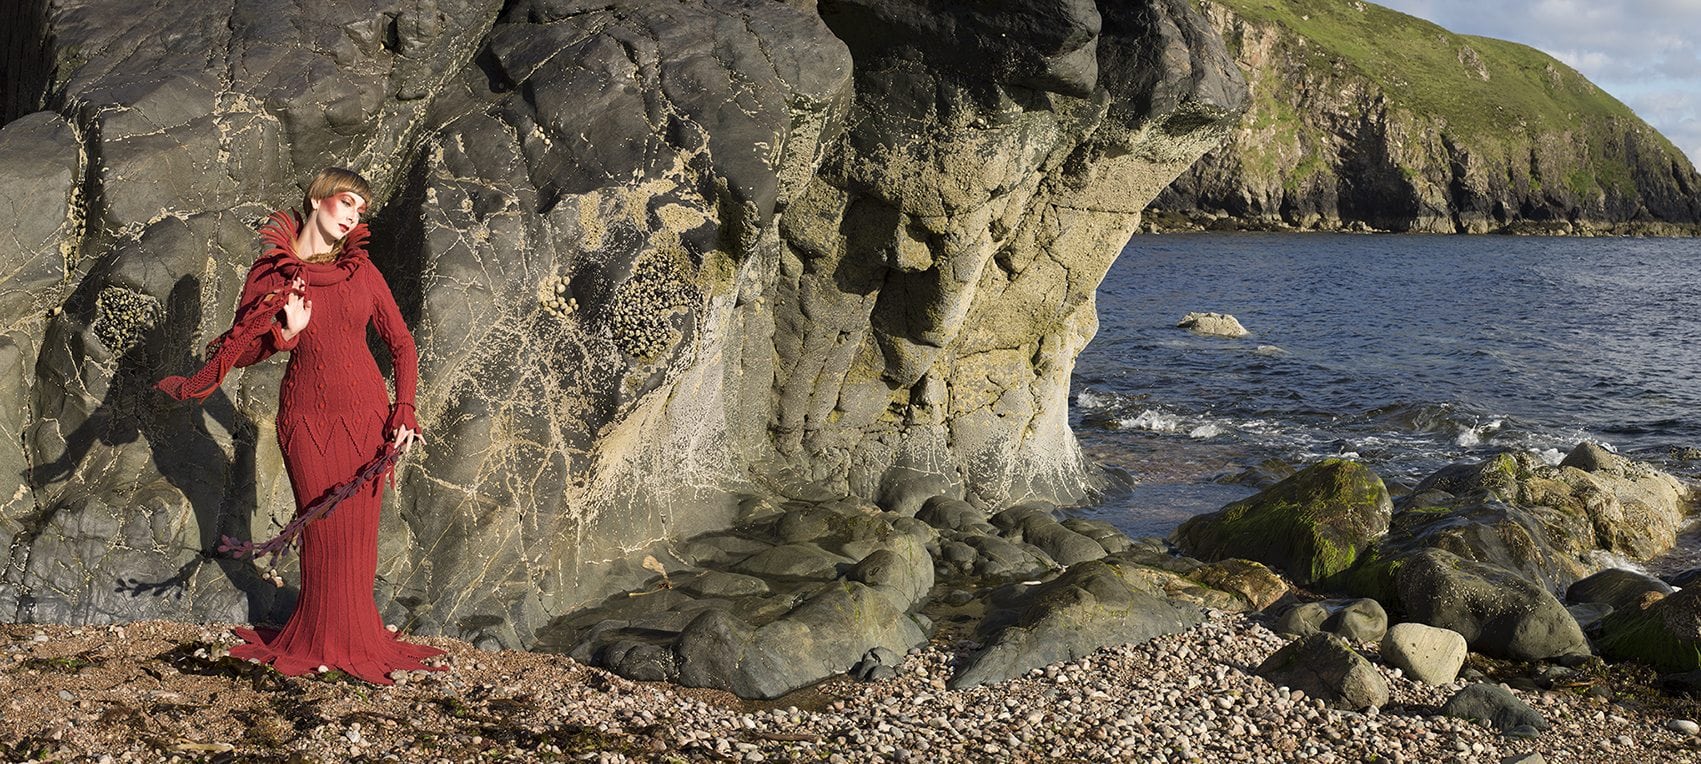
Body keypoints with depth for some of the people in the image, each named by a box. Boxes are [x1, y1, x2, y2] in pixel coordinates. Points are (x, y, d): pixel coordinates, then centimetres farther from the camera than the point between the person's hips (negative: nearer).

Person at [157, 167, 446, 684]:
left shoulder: (362, 272, 3)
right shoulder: (271, 272, -2)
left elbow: (402, 345, 8)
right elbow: (240, 351, -1)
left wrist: (404, 413, -2)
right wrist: (285, 333, -19)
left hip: (365, 413, 1)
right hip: (306, 415, -1)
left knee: (357, 529, 4)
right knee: (320, 528, 3)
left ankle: (357, 639, 19)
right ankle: (319, 641, 20)